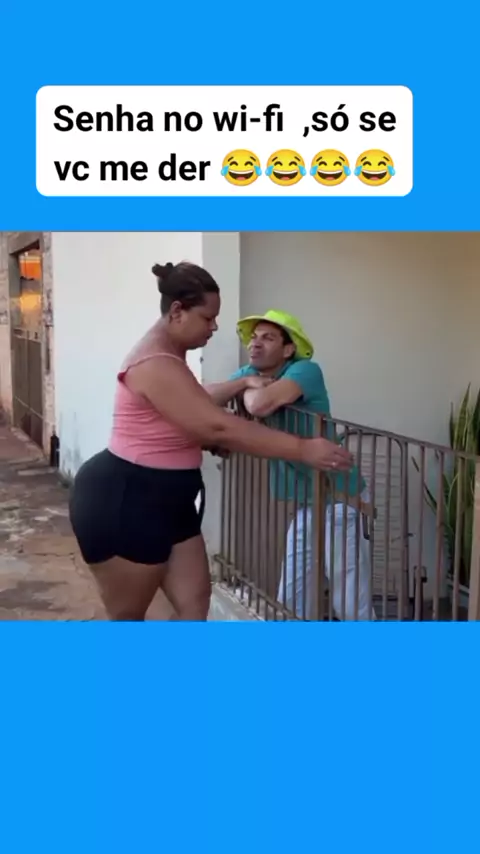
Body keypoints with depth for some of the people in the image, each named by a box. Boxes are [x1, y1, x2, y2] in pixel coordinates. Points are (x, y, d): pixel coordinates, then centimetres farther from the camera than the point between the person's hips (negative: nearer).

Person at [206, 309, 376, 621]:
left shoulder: (306, 370, -18)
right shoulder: (251, 372, 6)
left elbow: (260, 405, -35)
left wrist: (250, 388, -13)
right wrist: (246, 381, -17)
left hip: (340, 498, -8)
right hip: (307, 501, 8)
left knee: (351, 604, -4)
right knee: (291, 599, 17)